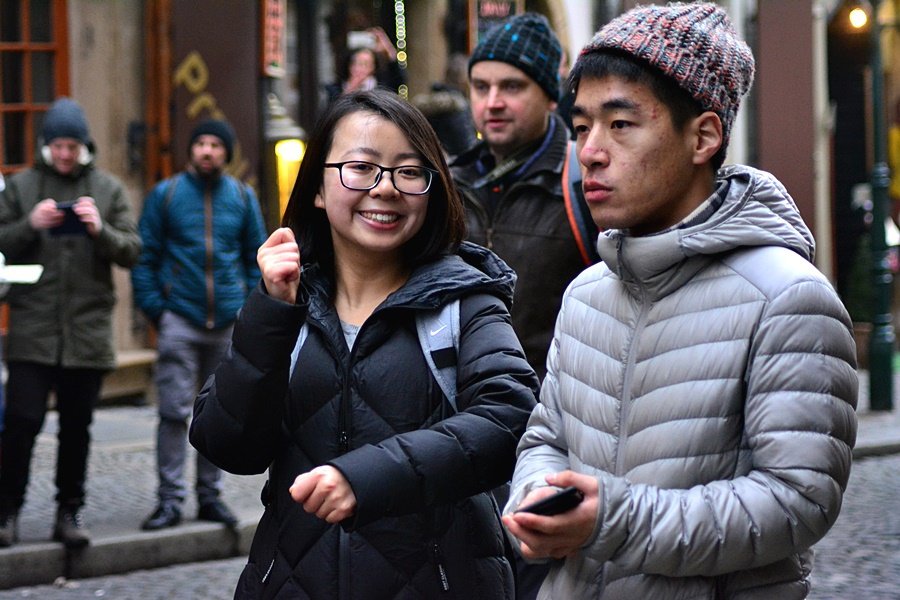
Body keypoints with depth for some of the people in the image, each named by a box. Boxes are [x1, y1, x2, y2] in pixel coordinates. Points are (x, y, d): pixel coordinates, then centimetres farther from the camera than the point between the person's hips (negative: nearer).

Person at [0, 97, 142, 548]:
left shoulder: (108, 189, 8)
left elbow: (132, 252, 5)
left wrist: (101, 231, -14)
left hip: (89, 330, 2)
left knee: (77, 427, 8)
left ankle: (70, 512, 17)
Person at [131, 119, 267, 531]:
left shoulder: (242, 197, 10)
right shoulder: (165, 195, 4)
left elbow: (257, 257, 14)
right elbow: (145, 256, 4)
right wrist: (154, 308, -6)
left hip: (229, 322, 3)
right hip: (179, 320, -2)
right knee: (174, 412, -7)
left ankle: (210, 496, 16)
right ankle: (170, 499, -3)